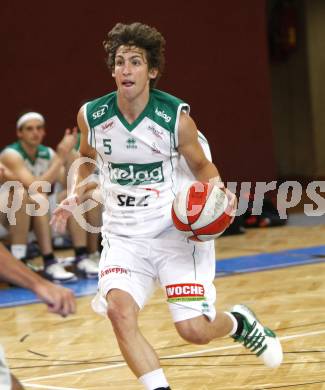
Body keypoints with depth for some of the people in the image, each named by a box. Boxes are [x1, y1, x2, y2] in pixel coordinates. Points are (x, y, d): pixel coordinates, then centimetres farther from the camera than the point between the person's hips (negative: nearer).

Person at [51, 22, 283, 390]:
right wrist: (74, 197, 3)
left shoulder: (176, 116, -11)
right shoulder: (91, 115, -4)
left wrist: (217, 187, -17)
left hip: (173, 231, -2)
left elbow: (201, 166, 4)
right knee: (119, 310, -25)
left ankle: (239, 322, 28)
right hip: (123, 235, 2)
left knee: (194, 329, -8)